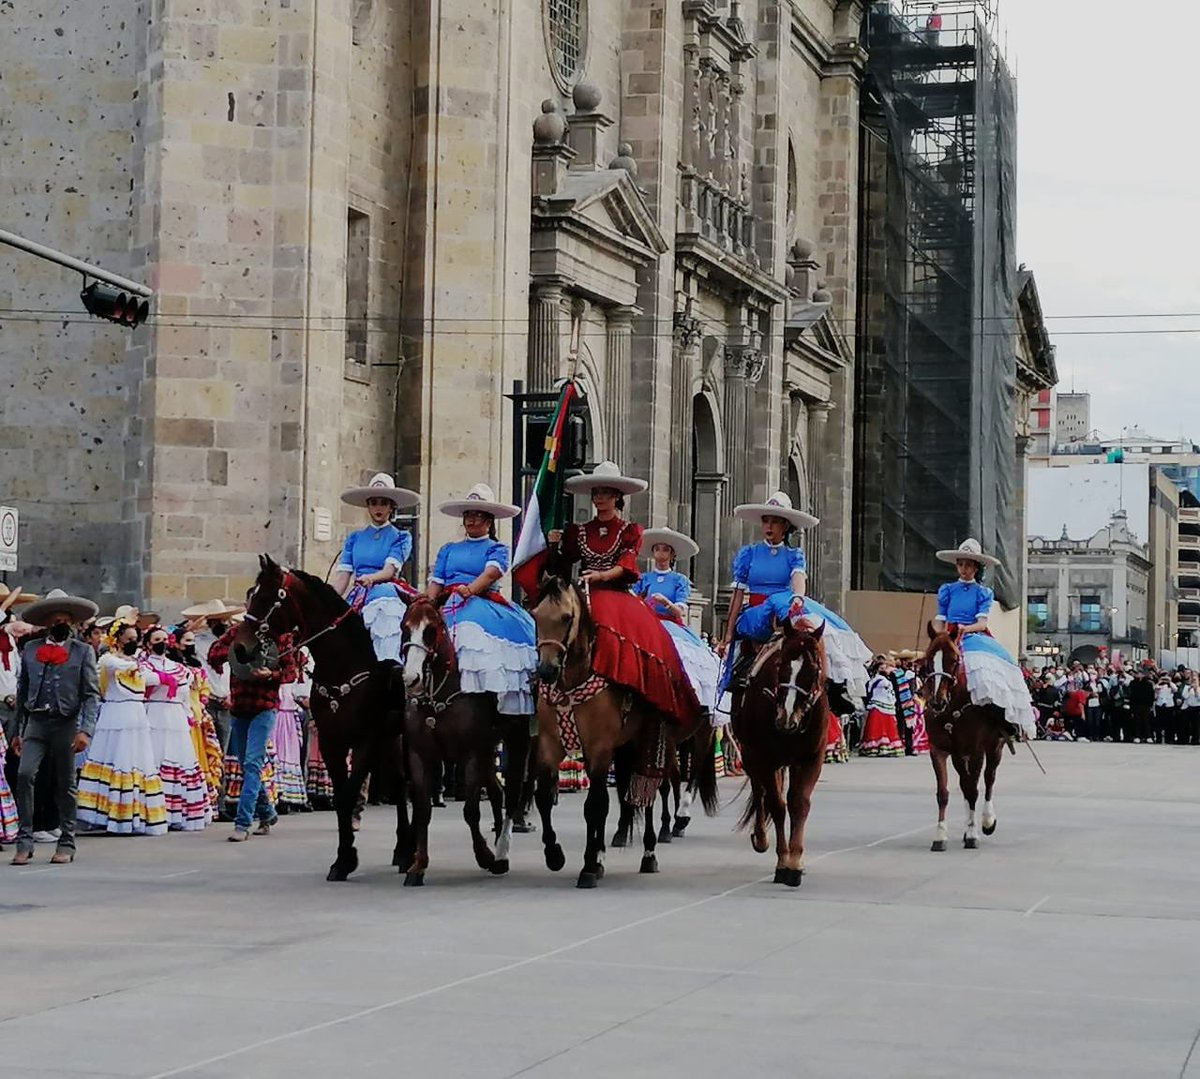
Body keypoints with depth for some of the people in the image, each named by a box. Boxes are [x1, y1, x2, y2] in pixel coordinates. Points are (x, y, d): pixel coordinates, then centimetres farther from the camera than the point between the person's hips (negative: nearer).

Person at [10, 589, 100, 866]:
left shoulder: (83, 651, 2)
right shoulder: (30, 649, 10)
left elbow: (92, 695, -2)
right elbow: (22, 691, 14)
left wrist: (86, 730, -13)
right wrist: (18, 731, 12)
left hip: (66, 724, -1)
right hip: (36, 722, 1)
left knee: (65, 785, 6)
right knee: (24, 774, -16)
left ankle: (67, 843, 15)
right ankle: (24, 841, -11)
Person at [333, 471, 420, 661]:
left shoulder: (401, 537, 9)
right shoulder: (355, 538, 19)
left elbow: (391, 569, -6)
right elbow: (343, 574, 11)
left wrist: (371, 578, -27)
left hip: (385, 597, -3)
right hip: (356, 600, 3)